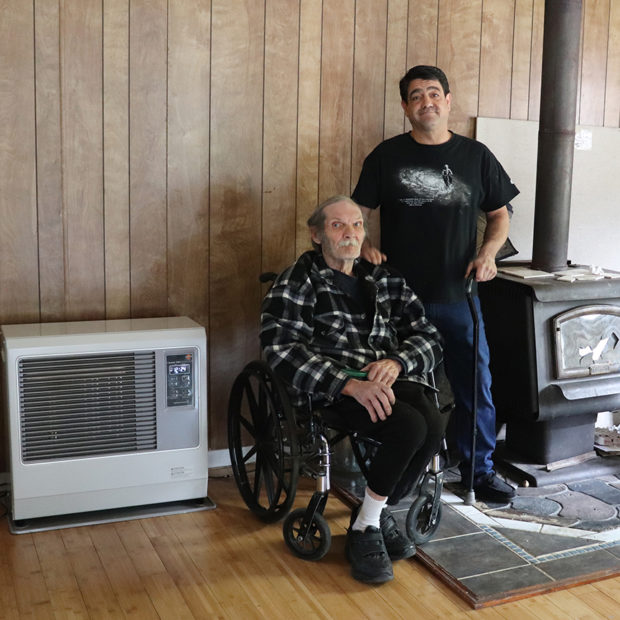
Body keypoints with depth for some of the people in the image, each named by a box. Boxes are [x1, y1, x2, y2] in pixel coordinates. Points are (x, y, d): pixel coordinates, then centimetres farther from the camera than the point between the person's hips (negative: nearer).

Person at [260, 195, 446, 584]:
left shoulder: (384, 279, 18)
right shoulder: (298, 283, 3)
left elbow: (429, 338, 14)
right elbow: (282, 348, -12)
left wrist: (396, 362, -10)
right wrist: (350, 385, -25)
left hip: (391, 378, 5)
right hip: (331, 389, -5)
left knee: (434, 424, -26)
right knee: (410, 428, -30)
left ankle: (373, 517, -3)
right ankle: (367, 525, -7)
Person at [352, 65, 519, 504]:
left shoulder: (476, 156, 7)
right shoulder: (387, 155, 3)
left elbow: (500, 214, 12)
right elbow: (359, 211, 6)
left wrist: (488, 253, -6)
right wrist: (364, 245, -14)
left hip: (458, 295, 1)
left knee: (475, 383, 5)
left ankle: (479, 470, 22)